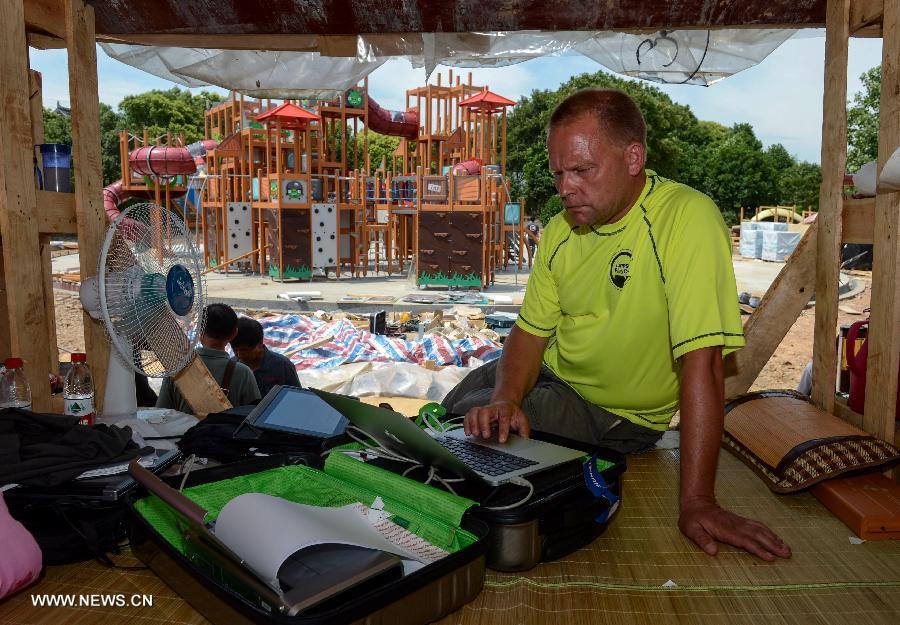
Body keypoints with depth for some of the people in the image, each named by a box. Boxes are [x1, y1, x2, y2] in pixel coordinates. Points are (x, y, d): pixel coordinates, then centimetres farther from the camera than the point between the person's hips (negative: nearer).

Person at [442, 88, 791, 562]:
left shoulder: (688, 219, -28)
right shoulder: (560, 232, -5)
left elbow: (700, 363, -33)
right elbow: (531, 331, -3)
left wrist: (696, 502, -34)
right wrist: (507, 398, -24)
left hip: (613, 416, -6)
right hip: (550, 377, 7)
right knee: (447, 424, 15)